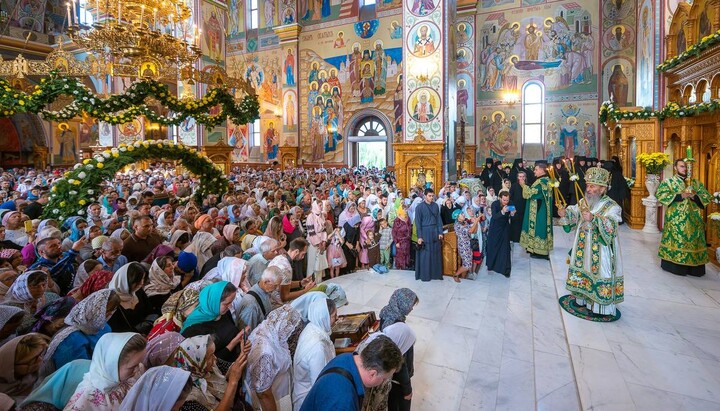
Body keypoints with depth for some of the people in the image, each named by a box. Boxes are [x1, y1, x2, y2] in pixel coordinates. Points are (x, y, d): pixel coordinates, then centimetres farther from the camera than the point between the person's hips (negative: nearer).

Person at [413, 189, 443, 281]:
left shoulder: (435, 206, 6)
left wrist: (440, 232, 3)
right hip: (425, 232, -4)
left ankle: (436, 273, 19)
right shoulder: (419, 207, -7)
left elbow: (439, 219, 10)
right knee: (425, 255, 2)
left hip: (435, 232, 4)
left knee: (436, 254, 8)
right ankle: (424, 275, 12)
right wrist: (419, 236, -12)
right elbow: (417, 222, -8)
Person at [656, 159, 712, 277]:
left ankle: (693, 266, 11)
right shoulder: (668, 182, 1)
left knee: (693, 240, 4)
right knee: (676, 240, -2)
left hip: (693, 219, 4)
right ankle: (674, 265, 5)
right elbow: (661, 195, -12)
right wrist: (680, 196, -17)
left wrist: (694, 196, -10)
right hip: (675, 219, -4)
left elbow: (707, 197, 9)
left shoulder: (696, 182, 13)